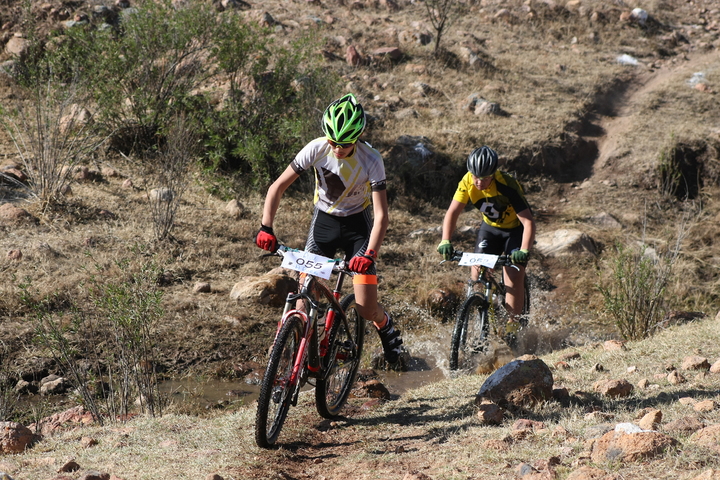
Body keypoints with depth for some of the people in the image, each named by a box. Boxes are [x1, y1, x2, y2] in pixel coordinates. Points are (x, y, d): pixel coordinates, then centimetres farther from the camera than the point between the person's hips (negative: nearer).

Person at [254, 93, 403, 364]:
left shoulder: (371, 160, -25)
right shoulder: (316, 149, -21)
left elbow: (381, 215, -28)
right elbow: (278, 187, -15)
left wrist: (369, 254, -42)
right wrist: (266, 228, -27)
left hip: (358, 224, -2)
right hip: (324, 220, 2)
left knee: (366, 310, -7)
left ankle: (387, 327, 28)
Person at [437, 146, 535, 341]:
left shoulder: (506, 186, -34)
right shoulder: (467, 182, -22)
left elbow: (529, 222, -36)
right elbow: (453, 212, -22)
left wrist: (524, 250, -50)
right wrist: (445, 242, -37)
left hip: (516, 229, -4)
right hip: (491, 228, 4)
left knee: (514, 276, -15)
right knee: (477, 275, -10)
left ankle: (512, 329, -5)